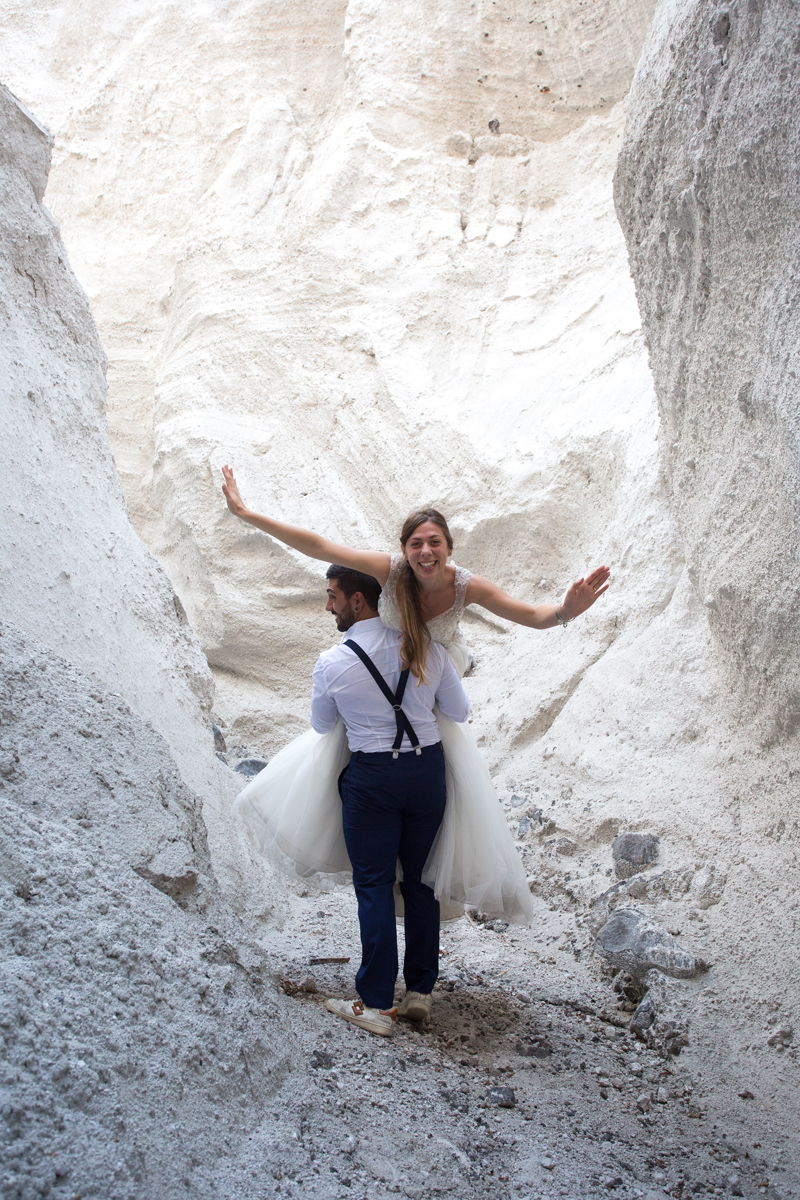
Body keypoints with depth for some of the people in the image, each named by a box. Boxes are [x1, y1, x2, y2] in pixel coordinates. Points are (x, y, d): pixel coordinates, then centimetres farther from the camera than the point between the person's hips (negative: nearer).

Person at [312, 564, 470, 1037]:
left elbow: (322, 725, 5)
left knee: (374, 884, 6)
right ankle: (420, 990, 25)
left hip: (371, 776, -3)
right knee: (420, 879, 16)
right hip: (428, 768, 4)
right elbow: (460, 711, 4)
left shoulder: (332, 664, -12)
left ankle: (376, 1004, 9)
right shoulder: (426, 648, -6)